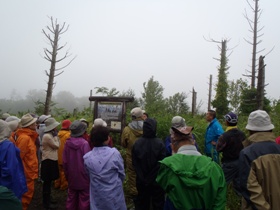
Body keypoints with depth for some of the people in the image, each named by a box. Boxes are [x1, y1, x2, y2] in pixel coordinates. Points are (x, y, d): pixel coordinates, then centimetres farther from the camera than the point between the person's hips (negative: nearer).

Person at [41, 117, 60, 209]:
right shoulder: (47, 136, -21)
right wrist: (56, 136, -7)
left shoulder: (50, 135, 11)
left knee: (49, 181, 19)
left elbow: (55, 145, 10)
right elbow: (56, 146, -15)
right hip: (48, 161, -10)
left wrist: (55, 136, 3)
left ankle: (47, 199, 33)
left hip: (51, 160, 10)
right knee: (47, 182, 1)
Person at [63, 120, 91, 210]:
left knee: (71, 197, 21)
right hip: (83, 176, -4)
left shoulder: (67, 143, -7)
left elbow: (65, 161, 1)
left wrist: (67, 174, 15)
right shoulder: (84, 143, -21)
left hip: (71, 176, 5)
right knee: (84, 199, 12)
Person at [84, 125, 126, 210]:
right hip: (114, 193, -2)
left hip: (97, 195, 2)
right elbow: (122, 173, -8)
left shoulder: (87, 157, -13)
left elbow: (89, 175, 1)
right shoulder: (114, 153, -20)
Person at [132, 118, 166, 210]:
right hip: (156, 180, -2)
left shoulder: (137, 143, -8)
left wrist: (142, 178, 5)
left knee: (141, 203, 18)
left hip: (141, 180, 3)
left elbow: (135, 164, -3)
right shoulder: (160, 143, -17)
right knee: (158, 202, 14)